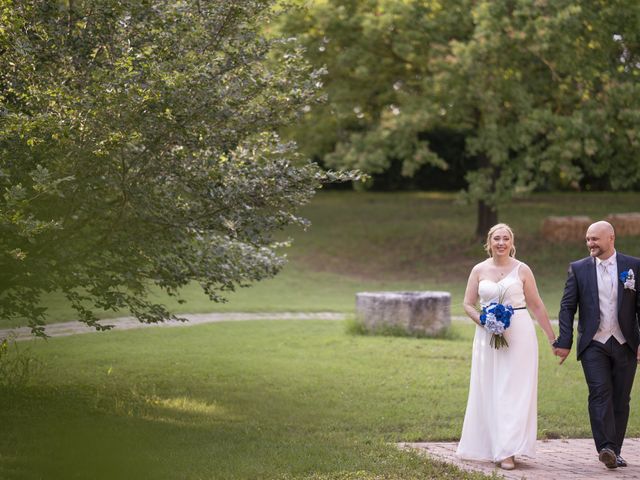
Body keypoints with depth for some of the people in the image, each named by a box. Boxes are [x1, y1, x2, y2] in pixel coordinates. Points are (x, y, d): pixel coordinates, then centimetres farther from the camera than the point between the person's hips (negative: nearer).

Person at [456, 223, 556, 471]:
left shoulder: (522, 270, 2)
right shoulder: (479, 270, 6)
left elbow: (536, 305, 7)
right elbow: (468, 304, 9)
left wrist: (552, 338, 7)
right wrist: (483, 321, -10)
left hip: (519, 333, -2)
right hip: (487, 336, 2)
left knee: (514, 391, -6)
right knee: (489, 391, 5)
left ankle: (508, 451, -8)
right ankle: (492, 446, 16)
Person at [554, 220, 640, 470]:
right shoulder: (578, 269, 4)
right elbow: (567, 307, 4)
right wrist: (564, 342, -4)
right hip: (593, 344, -1)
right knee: (600, 393, -15)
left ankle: (614, 451, 12)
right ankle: (606, 448, -22)